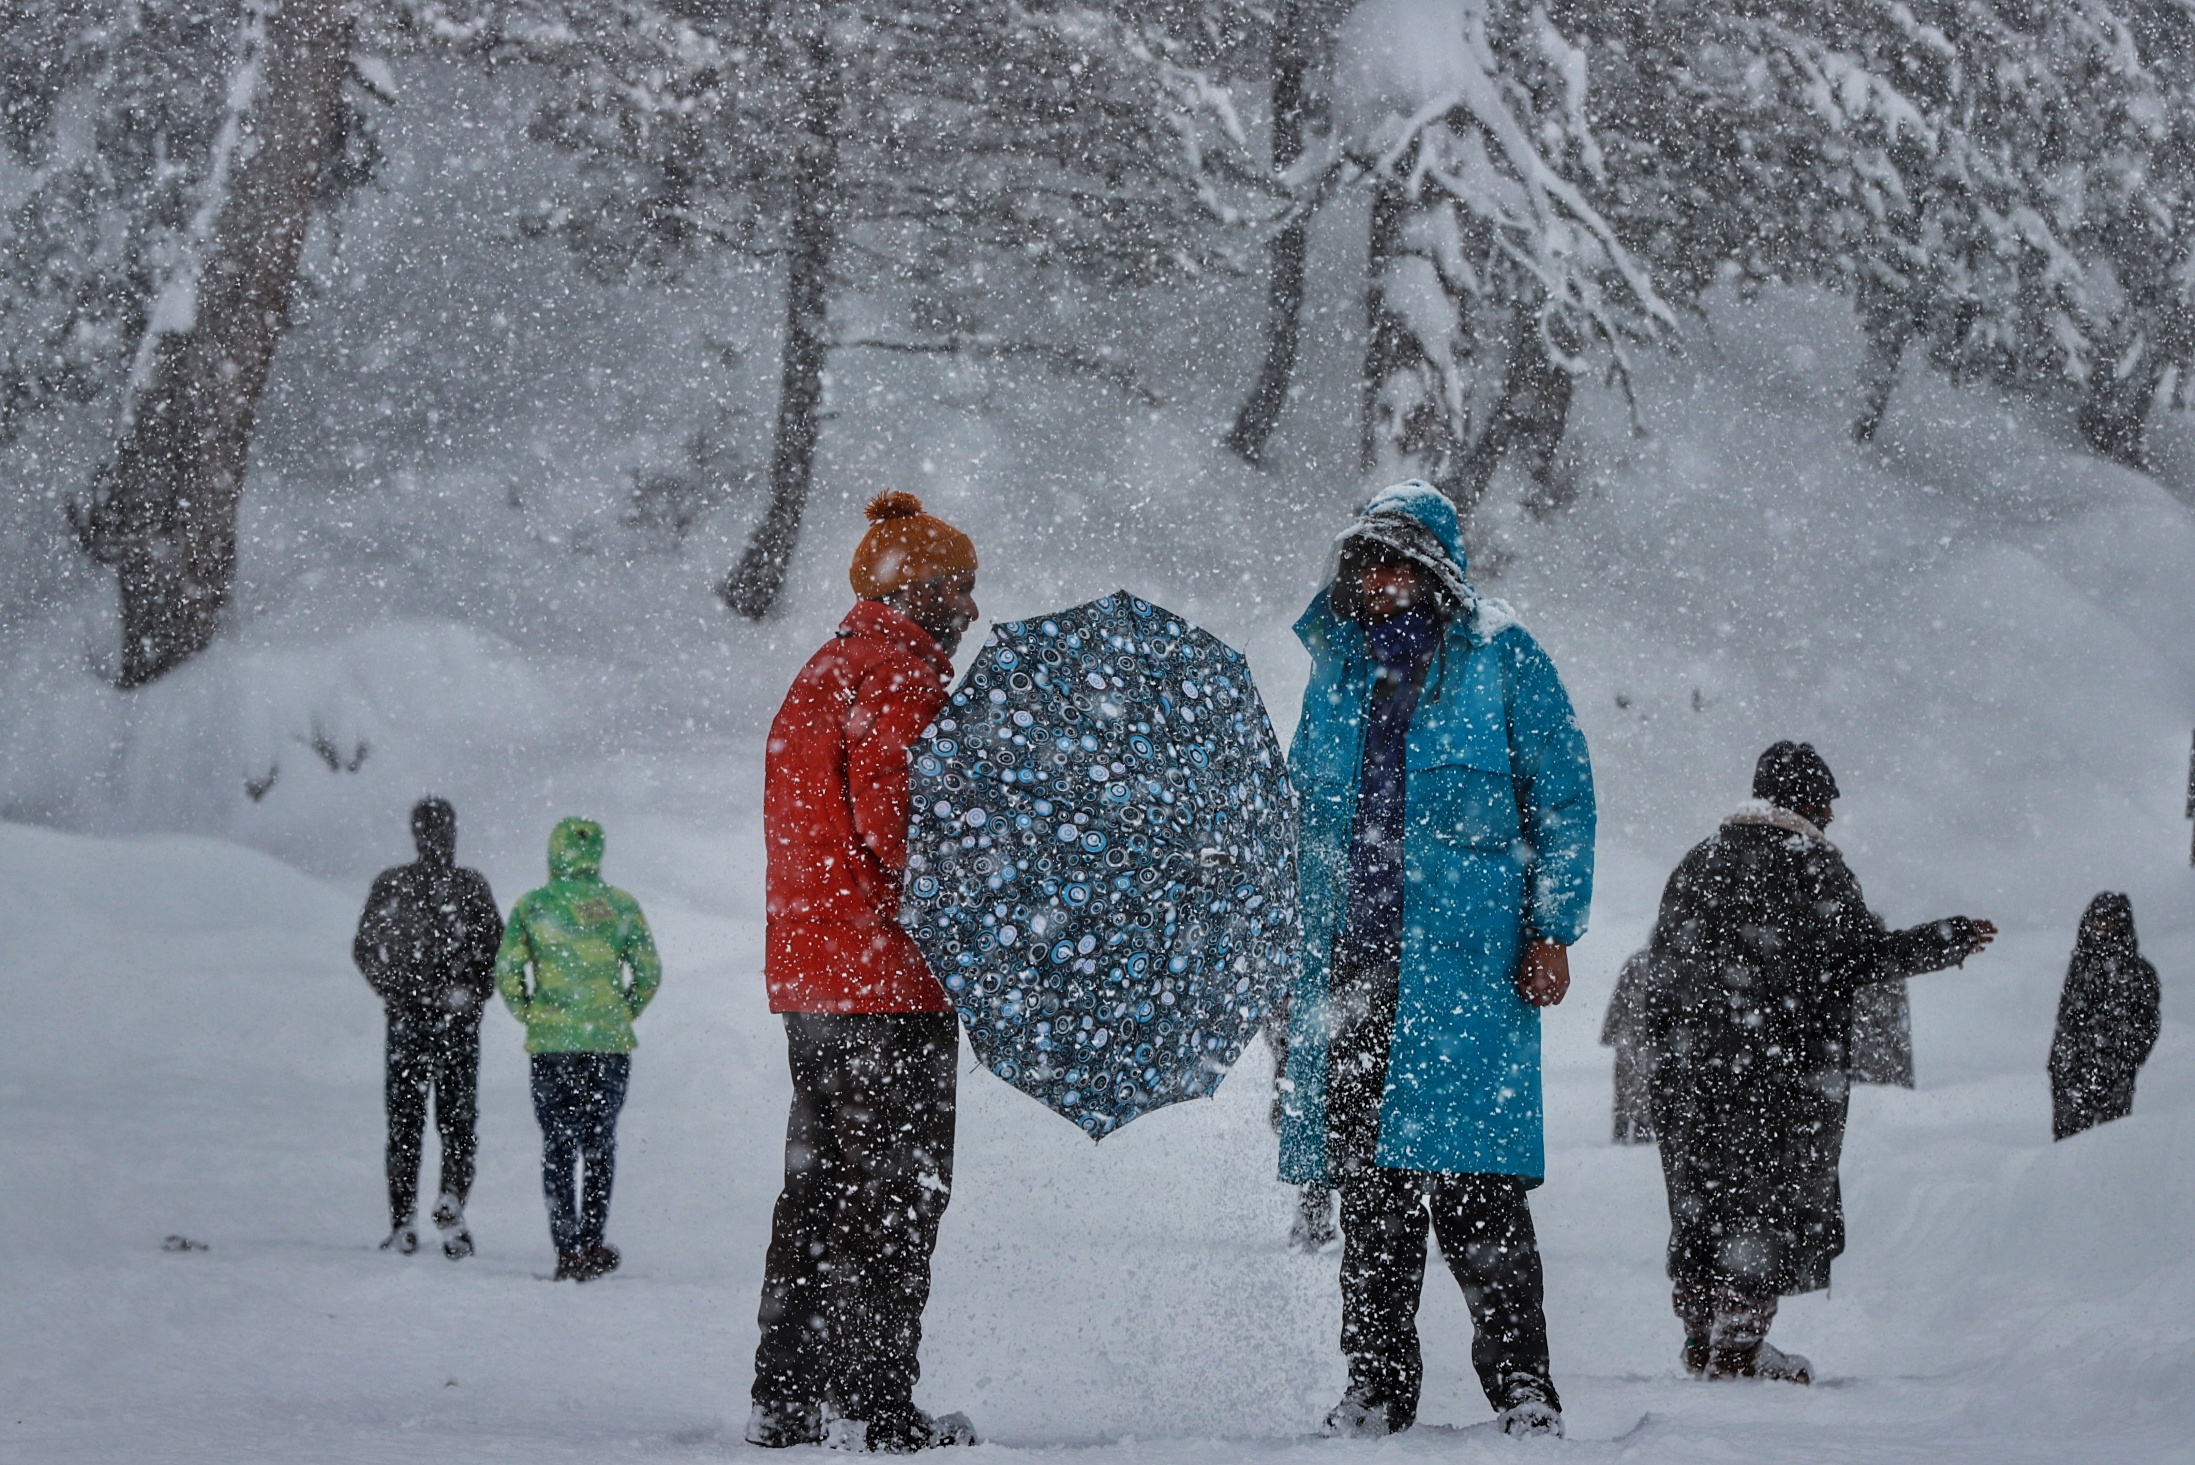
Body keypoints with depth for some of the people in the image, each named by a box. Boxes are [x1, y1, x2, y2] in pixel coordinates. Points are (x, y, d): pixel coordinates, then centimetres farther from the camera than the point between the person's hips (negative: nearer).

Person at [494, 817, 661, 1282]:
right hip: (610, 1043, 1)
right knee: (600, 1144, 12)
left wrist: (530, 1016, 12)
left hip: (549, 1045, -1)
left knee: (557, 1147, 6)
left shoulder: (531, 906, -1)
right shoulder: (621, 906, 1)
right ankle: (591, 1240, 3)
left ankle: (567, 1249, 0)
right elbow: (649, 973, 1)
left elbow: (508, 974, -3)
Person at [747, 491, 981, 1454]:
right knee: (896, 1191, -6)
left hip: (807, 970, 10)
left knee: (822, 1185, 13)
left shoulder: (821, 675, 20)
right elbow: (897, 821, -22)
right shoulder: (903, 677, -11)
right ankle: (872, 1405, -7)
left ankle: (787, 1397, 15)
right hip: (887, 977, -10)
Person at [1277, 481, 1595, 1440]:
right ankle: (1378, 1385, 10)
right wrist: (1295, 952, 19)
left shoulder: (1501, 658, 3)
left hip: (1466, 954, -5)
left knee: (1470, 1180, -10)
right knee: (1365, 1180, 4)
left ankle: (1521, 1385, -3)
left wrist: (1553, 929, -5)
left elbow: (1563, 794, 2)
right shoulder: (1339, 667, 17)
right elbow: (1303, 815, 24)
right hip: (1350, 956, 5)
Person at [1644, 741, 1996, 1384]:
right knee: (1771, 1202, 0)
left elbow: (1663, 953, 16)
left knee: (1701, 1201, 12)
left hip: (1691, 1065, 6)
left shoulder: (1698, 861, 13)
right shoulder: (1810, 862, -7)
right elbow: (1867, 953, -10)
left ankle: (1702, 1341, 15)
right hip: (1787, 1066, -6)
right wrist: (1953, 939, 1)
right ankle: (1737, 1348, -3)